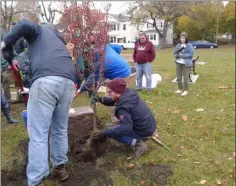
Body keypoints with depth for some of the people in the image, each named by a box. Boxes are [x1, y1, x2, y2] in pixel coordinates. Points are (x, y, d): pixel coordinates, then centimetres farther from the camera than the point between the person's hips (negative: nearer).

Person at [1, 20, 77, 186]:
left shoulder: (39, 30, 23)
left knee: (38, 135, -1)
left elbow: (25, 25, -1)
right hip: (68, 82, 6)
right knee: (60, 130, 21)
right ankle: (60, 168, 34)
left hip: (45, 81, -6)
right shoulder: (58, 39, 41)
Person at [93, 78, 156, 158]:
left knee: (110, 132, -4)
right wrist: (101, 100, 0)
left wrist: (105, 133, -28)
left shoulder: (123, 106, -27)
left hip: (144, 131, -9)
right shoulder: (129, 93, -1)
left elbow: (125, 128, -33)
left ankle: (137, 143, -10)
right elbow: (113, 101, 16)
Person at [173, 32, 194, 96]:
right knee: (178, 77, 12)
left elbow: (191, 54, -15)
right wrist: (176, 55, -13)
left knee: (185, 77, -2)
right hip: (178, 63, 5)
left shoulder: (189, 46, -7)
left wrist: (182, 55, -21)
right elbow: (174, 53, 10)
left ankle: (185, 90, 9)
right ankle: (180, 89, 27)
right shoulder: (178, 45, 8)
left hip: (186, 63, -5)